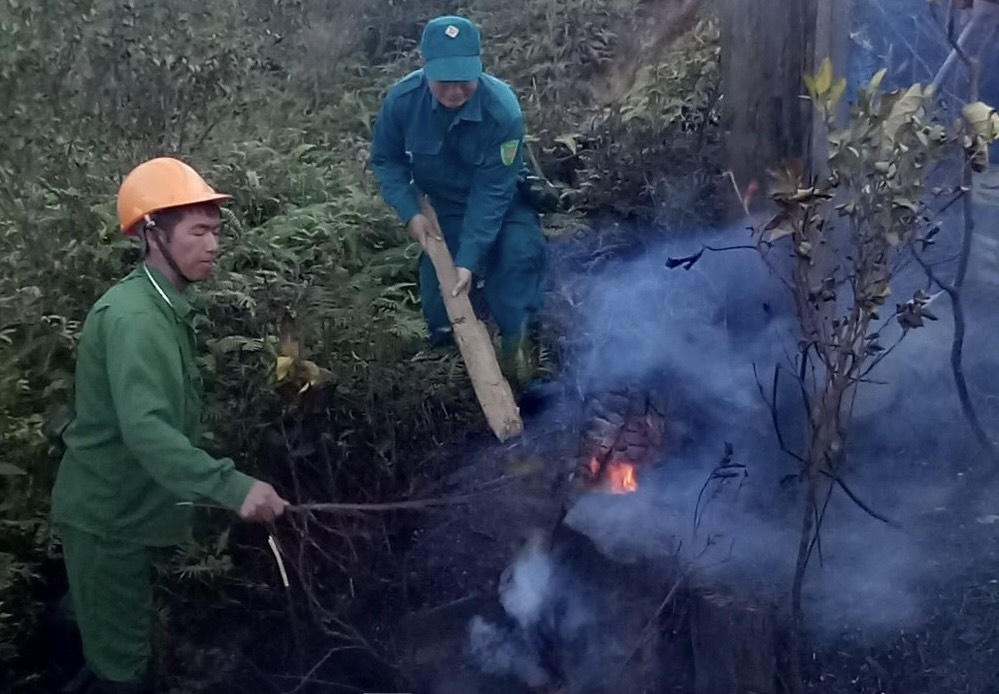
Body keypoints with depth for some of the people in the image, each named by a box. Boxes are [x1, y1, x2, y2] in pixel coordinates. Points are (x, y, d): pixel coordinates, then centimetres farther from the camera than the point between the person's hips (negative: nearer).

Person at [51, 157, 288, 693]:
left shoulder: (164, 306, 7)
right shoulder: (133, 317, -26)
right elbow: (145, 430, -39)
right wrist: (232, 487, -48)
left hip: (127, 510, 10)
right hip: (107, 517, -10)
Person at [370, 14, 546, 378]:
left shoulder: (503, 110, -34)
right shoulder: (402, 100, -26)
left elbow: (491, 191, -30)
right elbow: (386, 160, -8)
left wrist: (469, 259, -33)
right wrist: (410, 212, -22)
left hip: (500, 202, -2)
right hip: (442, 206, 2)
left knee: (520, 251, -29)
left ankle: (512, 343, -8)